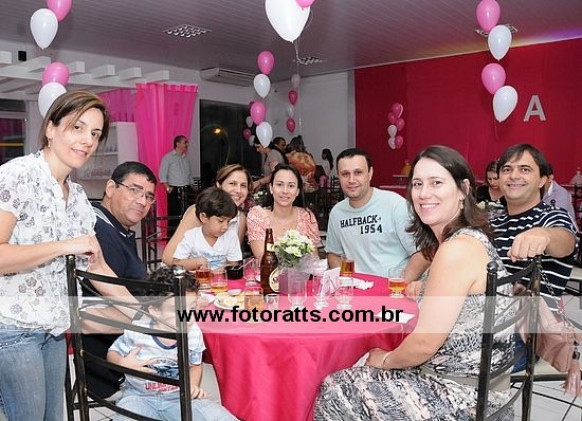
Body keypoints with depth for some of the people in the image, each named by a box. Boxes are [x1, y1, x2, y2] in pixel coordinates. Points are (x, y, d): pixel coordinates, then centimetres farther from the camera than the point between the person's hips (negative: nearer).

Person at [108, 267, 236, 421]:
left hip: (180, 397, 3)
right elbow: (112, 353, 2)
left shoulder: (194, 332, -11)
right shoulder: (136, 333, -18)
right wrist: (123, 364, -19)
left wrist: (193, 385, -8)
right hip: (140, 396, -2)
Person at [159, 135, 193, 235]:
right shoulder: (168, 157, -2)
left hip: (186, 190, 5)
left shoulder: (186, 158, 15)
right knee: (173, 215, -6)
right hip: (174, 190, -5)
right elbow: (162, 175, -6)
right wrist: (168, 188, -12)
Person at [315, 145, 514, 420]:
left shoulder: (458, 248, -24)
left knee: (333, 392, 0)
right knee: (352, 382, 17)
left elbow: (425, 344, -23)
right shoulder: (471, 238, 6)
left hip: (463, 396, -9)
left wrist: (385, 360, -6)